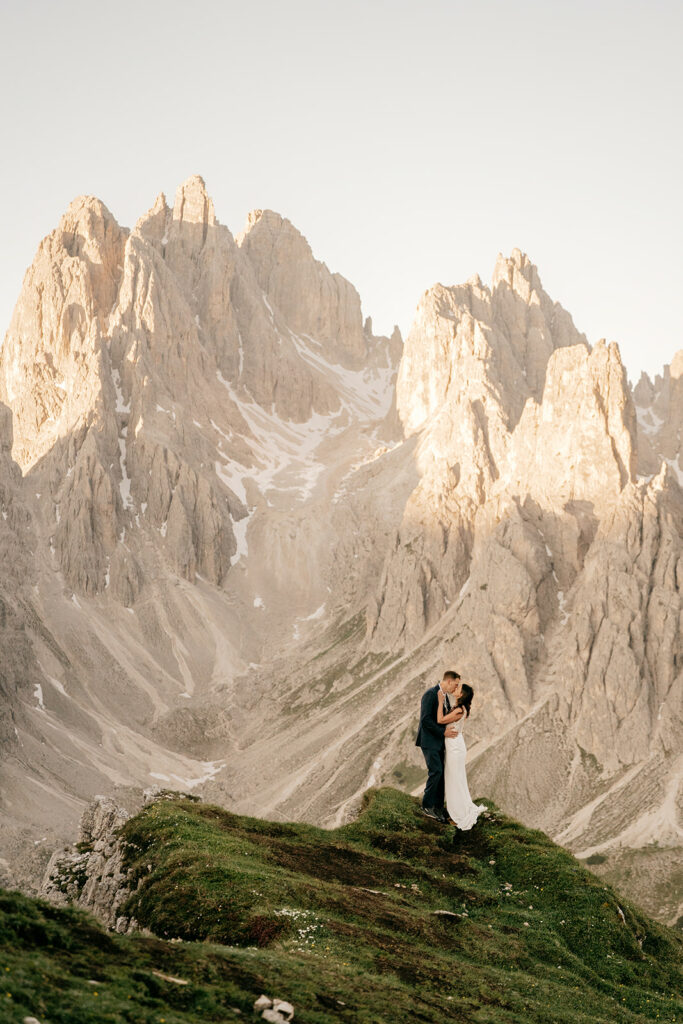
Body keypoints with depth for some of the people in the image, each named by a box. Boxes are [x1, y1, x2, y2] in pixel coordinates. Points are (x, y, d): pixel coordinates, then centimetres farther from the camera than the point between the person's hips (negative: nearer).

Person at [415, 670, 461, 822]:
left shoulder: (445, 696, 13)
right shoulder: (430, 694, -16)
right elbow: (425, 720, -22)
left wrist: (456, 715, 4)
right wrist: (443, 731, -22)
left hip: (439, 742, 9)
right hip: (429, 740, -9)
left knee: (440, 773, 7)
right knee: (436, 771, -15)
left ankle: (438, 808, 13)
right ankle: (427, 806, -4)